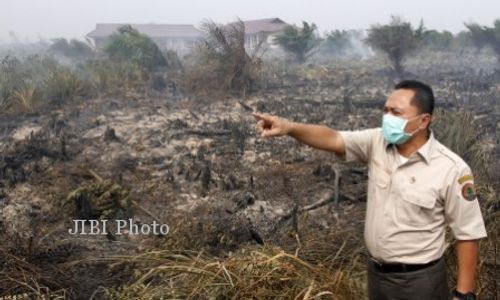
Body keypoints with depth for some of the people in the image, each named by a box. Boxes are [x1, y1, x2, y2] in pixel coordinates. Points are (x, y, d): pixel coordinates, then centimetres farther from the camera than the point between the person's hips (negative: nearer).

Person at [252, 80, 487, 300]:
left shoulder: (451, 169, -18)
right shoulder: (377, 142, -6)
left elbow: (468, 235, -13)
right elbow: (333, 139, -14)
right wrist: (289, 127, -32)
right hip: (376, 273, 5)